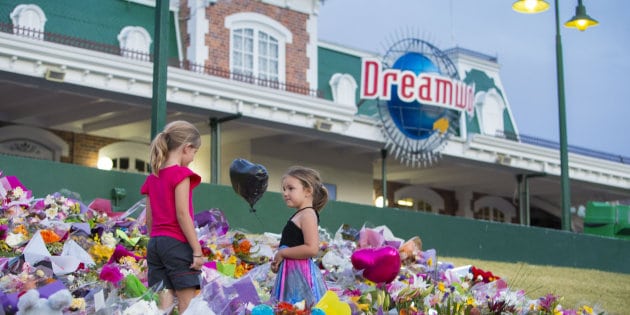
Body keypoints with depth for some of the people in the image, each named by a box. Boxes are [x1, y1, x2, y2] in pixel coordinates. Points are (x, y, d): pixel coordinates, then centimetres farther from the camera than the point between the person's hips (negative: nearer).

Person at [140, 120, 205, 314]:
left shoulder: (152, 178, 14)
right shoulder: (181, 174, -8)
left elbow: (149, 219, 15)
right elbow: (182, 214, -15)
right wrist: (197, 249, -14)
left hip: (155, 243, 7)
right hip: (177, 243, -7)